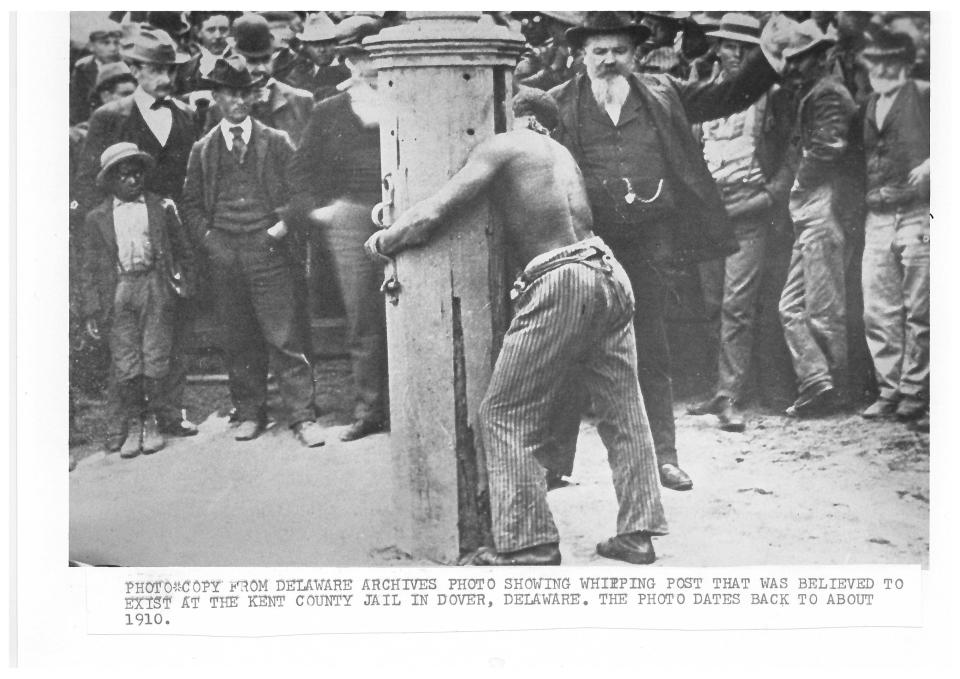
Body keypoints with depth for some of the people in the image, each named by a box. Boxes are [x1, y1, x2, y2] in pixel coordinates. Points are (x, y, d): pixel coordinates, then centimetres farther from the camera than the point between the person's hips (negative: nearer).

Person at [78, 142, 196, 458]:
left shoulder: (162, 208, 8)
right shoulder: (97, 218, 7)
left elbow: (183, 250, 12)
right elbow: (89, 267, 8)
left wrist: (185, 284, 2)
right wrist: (92, 310, 2)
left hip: (155, 289, 0)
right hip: (118, 291, 0)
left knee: (155, 358, 1)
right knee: (125, 364, -1)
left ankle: (151, 422, 13)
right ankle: (132, 426, 9)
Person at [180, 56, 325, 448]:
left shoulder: (276, 142, 7)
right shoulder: (202, 150, 11)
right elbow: (191, 204, 14)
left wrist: (284, 224, -8)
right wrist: (209, 238, 0)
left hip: (269, 250, -2)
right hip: (223, 254, 2)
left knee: (286, 337, -5)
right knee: (237, 340, 7)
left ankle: (302, 416, -1)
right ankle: (249, 413, 18)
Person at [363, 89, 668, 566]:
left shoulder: (501, 147, 3)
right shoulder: (560, 152, 25)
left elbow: (432, 215, -7)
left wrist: (382, 241, 11)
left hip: (559, 282, -8)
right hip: (608, 272, 8)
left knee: (505, 417, 0)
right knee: (623, 411, 13)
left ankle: (528, 545, -1)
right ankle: (638, 533, 17)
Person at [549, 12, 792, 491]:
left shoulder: (661, 94, 10)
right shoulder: (559, 105, 4)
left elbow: (728, 96, 14)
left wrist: (767, 56, 3)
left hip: (645, 245, 2)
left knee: (652, 353, 8)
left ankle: (663, 456, 18)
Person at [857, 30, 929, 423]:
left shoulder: (923, 96, -1)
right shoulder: (868, 105, 15)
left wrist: (931, 164, -15)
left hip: (917, 214, -5)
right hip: (877, 218, 5)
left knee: (918, 312, -2)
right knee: (878, 311, 4)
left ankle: (915, 392, 6)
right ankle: (890, 390, 12)